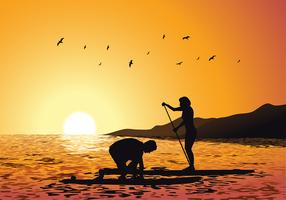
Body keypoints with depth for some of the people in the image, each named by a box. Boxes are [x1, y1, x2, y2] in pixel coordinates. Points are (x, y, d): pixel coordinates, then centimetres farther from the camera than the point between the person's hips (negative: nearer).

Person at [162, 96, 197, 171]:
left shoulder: (189, 109, -13)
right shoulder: (185, 108, 13)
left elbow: (185, 120, -18)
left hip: (191, 131, -10)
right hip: (189, 131, 10)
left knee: (188, 148, -11)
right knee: (187, 148, 12)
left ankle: (192, 166, -9)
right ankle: (191, 166, 17)